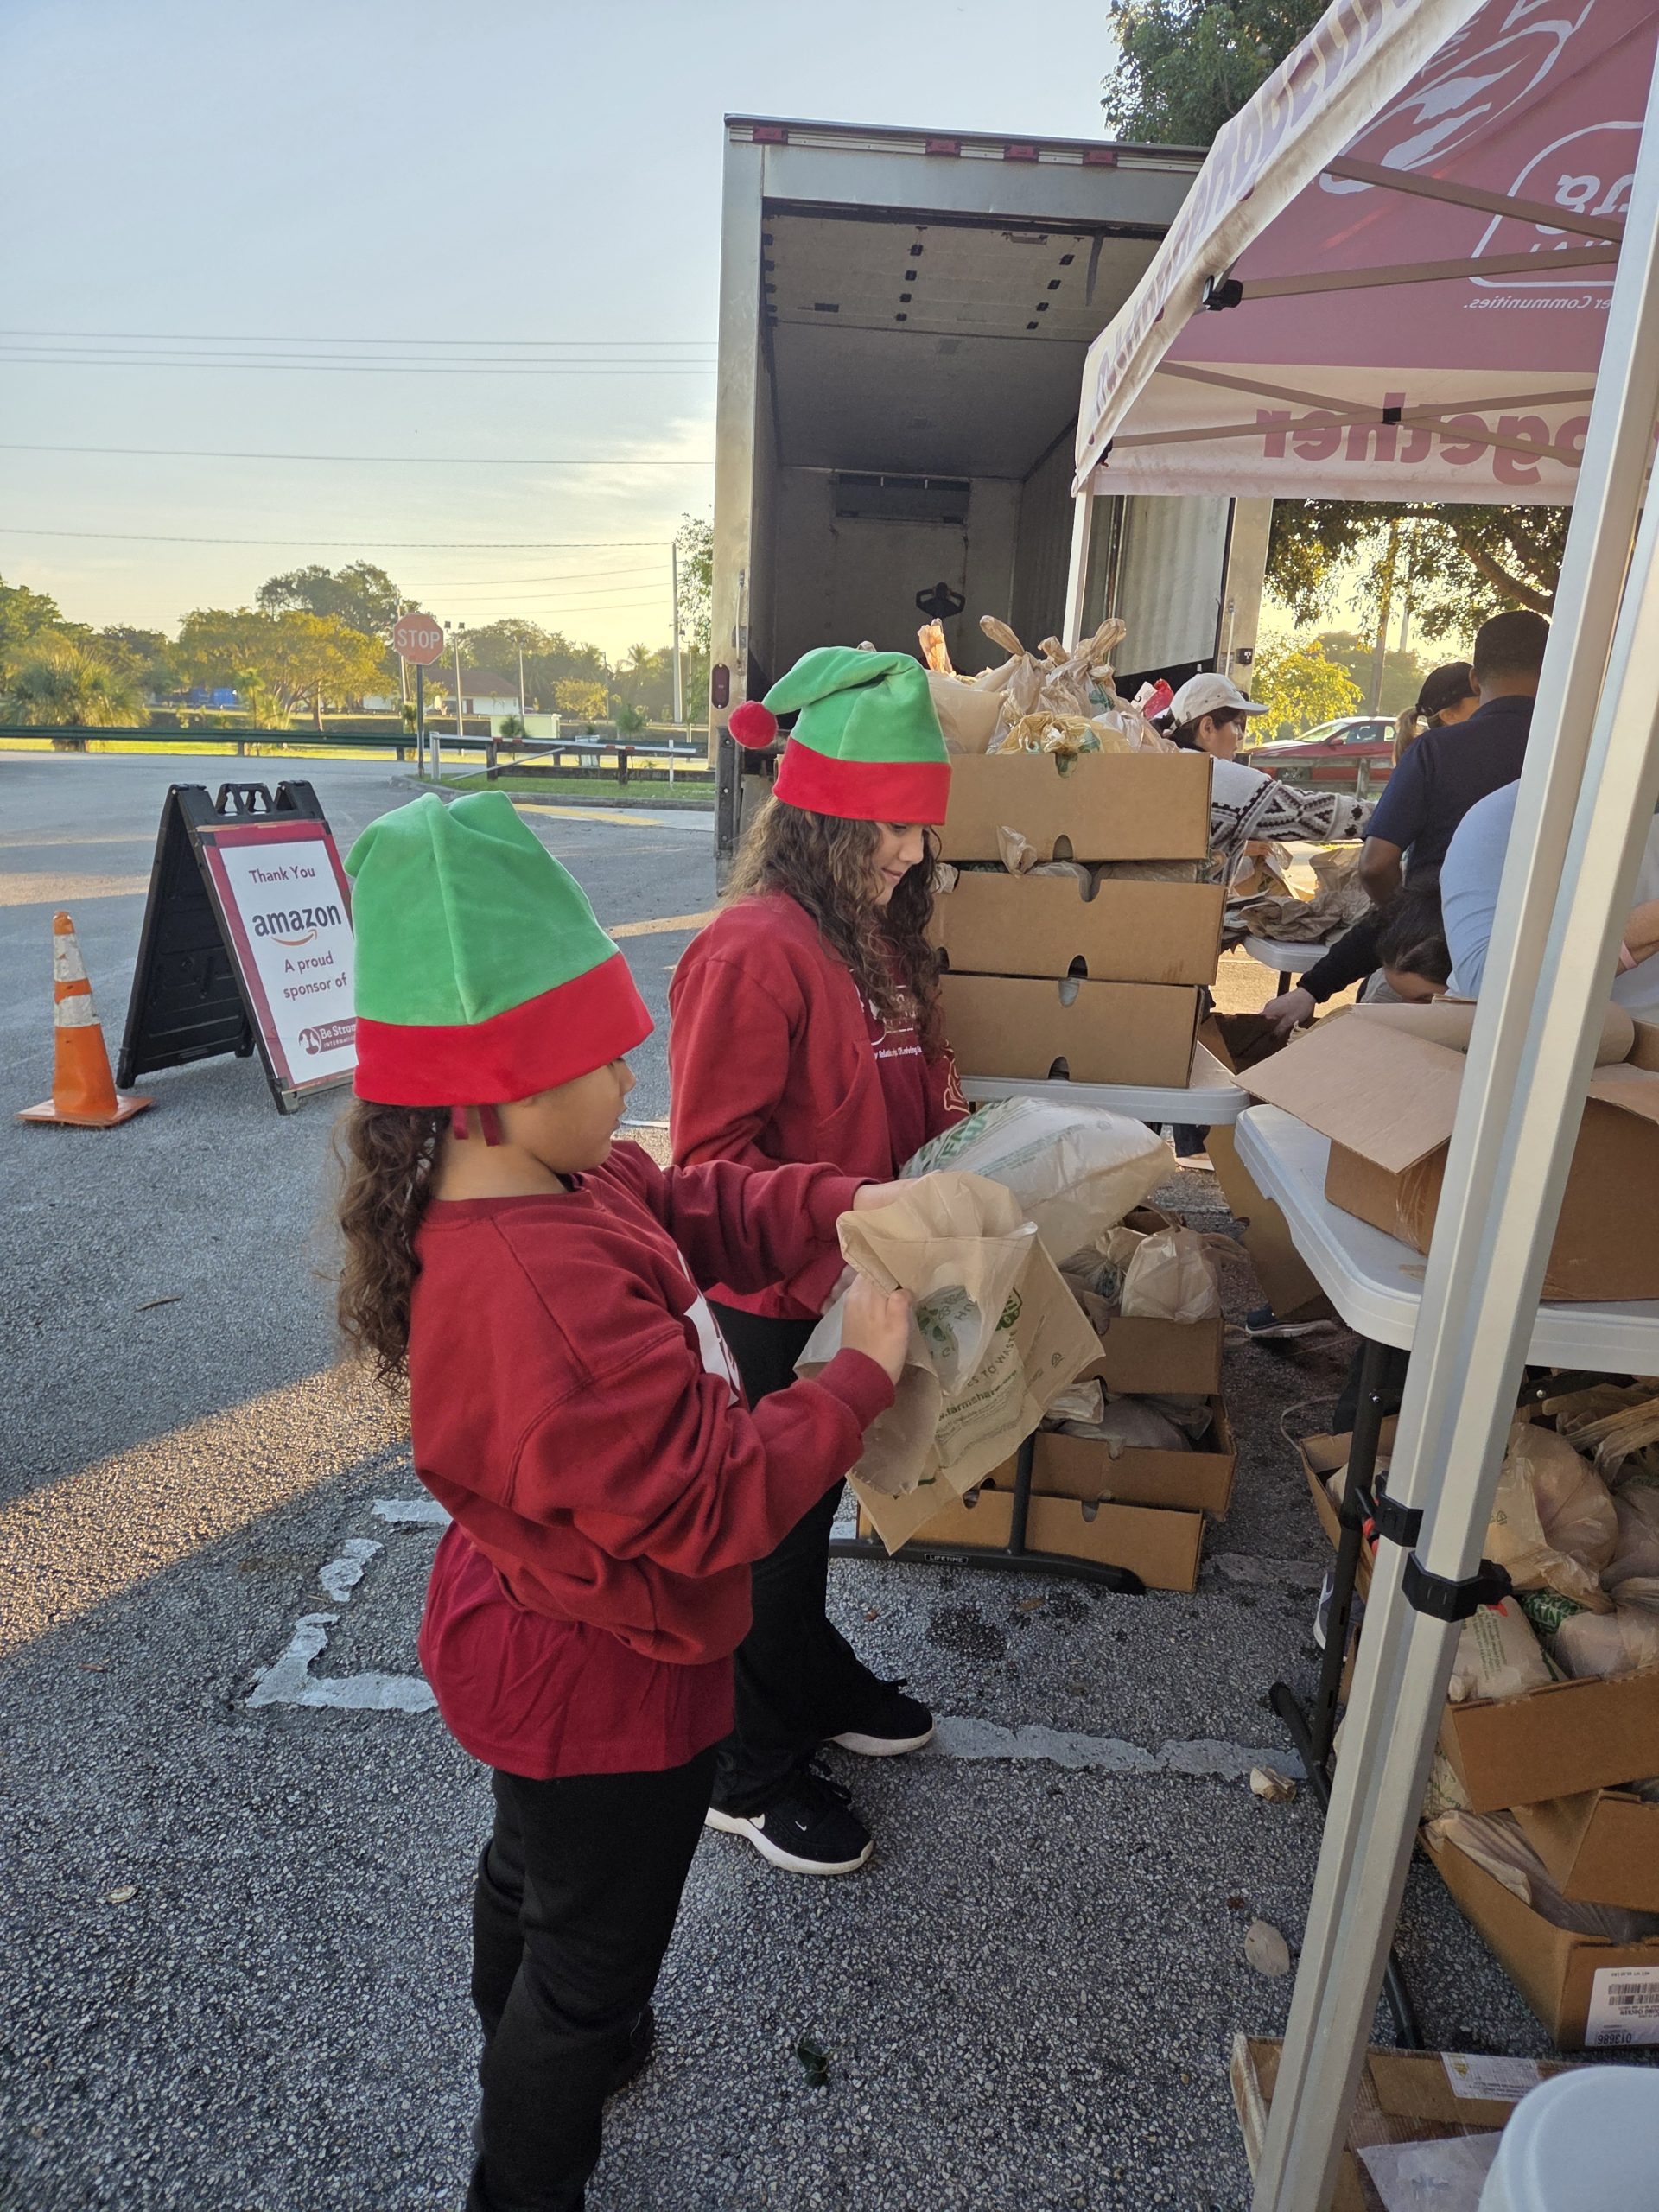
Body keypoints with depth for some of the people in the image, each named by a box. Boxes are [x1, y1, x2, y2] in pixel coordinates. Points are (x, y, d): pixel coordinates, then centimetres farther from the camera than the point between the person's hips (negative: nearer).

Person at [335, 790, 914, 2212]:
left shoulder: (547, 1187, -11)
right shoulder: (547, 1300, -41)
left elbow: (703, 1206, -1)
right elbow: (711, 1504, -34)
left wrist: (847, 1208, -14)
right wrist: (861, 1373, -24)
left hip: (537, 1634, 10)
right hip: (606, 1683, -10)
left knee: (535, 1866, 35)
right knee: (595, 1955, 19)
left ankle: (533, 2048, 65)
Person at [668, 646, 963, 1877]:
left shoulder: (877, 931, 4)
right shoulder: (755, 949, -24)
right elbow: (712, 1155, -23)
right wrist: (828, 1237, -30)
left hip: (858, 1277, 8)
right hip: (781, 1295, -8)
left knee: (813, 1492, 26)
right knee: (779, 1514, 10)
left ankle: (813, 1679, 50)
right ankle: (754, 1771, 34)